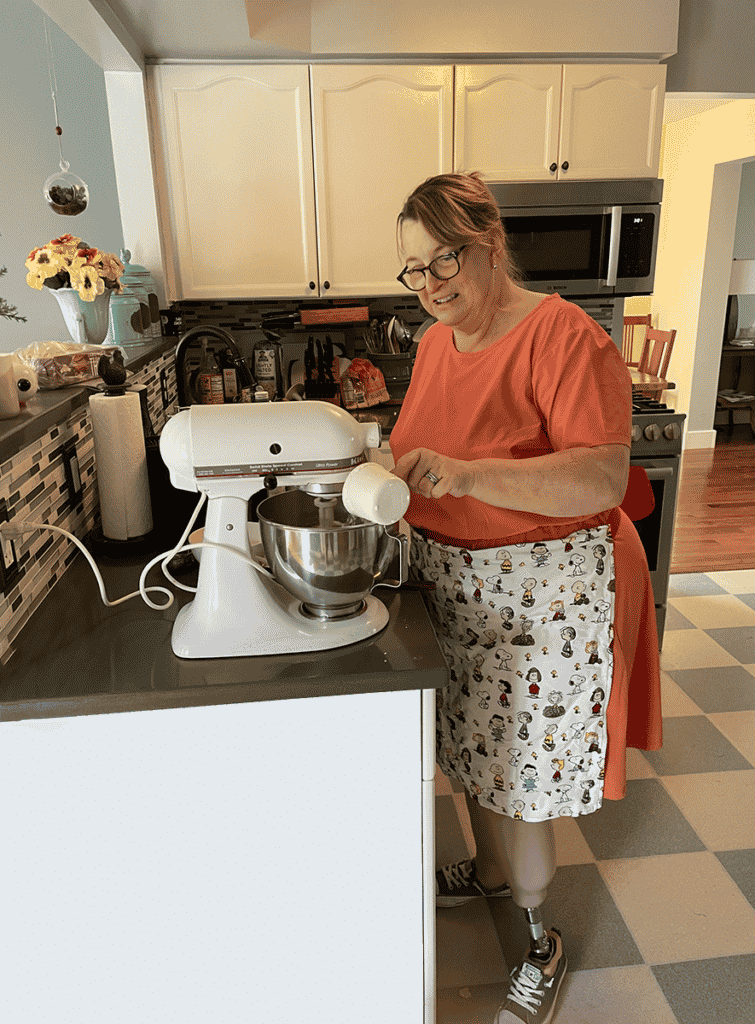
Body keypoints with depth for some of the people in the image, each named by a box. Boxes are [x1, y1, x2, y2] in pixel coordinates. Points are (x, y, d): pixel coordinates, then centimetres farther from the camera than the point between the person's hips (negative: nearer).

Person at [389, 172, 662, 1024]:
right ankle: (493, 872, 50)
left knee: (521, 771, 6)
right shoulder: (435, 343, 6)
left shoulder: (565, 337, -18)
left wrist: (466, 475, -38)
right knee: (473, 744, 22)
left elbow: (604, 479, -28)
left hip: (542, 593, -7)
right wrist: (390, 472, -4)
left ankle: (542, 940, 34)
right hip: (453, 583, 7)